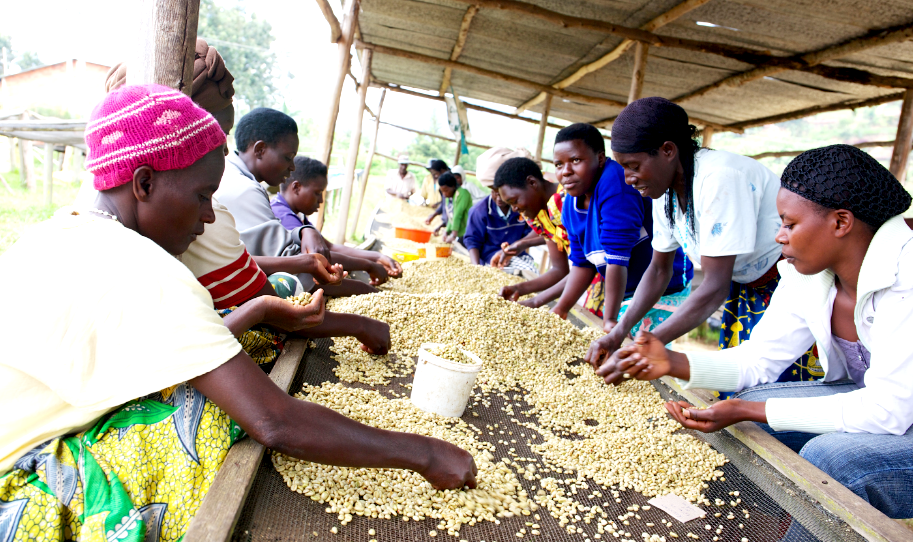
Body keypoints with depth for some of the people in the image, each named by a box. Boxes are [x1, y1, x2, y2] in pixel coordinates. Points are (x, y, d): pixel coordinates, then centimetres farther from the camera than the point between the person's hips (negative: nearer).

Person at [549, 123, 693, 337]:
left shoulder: (615, 183, -26)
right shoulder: (570, 205, 0)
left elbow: (617, 258, -30)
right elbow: (582, 263, 6)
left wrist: (610, 319, -30)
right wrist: (560, 309, 0)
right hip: (626, 293, 8)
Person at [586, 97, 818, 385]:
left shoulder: (719, 178, -29)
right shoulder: (666, 190, -3)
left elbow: (716, 288, -30)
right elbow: (660, 269, 6)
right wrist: (620, 331, -6)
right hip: (745, 287, 8)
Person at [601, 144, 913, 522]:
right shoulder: (807, 275, -6)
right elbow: (760, 357, -4)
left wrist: (747, 411, -32)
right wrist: (673, 363, -21)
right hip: (873, 401, 7)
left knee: (828, 454, -31)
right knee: (749, 408, -9)